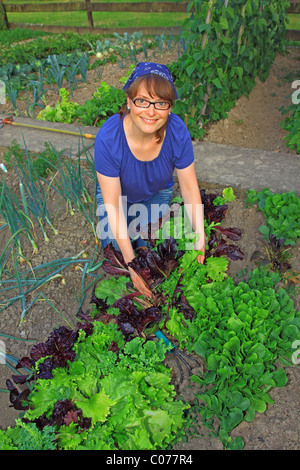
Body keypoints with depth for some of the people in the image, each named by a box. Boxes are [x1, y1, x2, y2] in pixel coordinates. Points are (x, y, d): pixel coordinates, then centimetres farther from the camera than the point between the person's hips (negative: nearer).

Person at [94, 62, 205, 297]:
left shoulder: (177, 132, -30)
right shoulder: (108, 138, -36)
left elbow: (190, 189, -19)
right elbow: (112, 206, -31)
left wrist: (200, 243, -21)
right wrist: (131, 261, -30)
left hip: (157, 193, 1)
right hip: (117, 192, -1)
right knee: (115, 248, -9)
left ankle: (140, 224, 25)